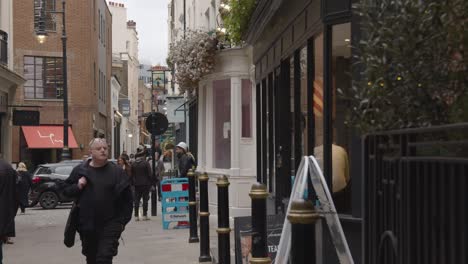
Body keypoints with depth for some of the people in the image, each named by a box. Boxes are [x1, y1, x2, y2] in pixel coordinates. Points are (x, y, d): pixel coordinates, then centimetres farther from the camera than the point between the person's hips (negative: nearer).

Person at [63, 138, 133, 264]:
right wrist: (77, 187, -10)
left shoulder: (117, 171, 0)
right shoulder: (79, 170, 5)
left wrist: (122, 221, -4)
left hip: (110, 225, -3)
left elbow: (127, 199, 1)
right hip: (86, 225, 3)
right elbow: (66, 190, 10)